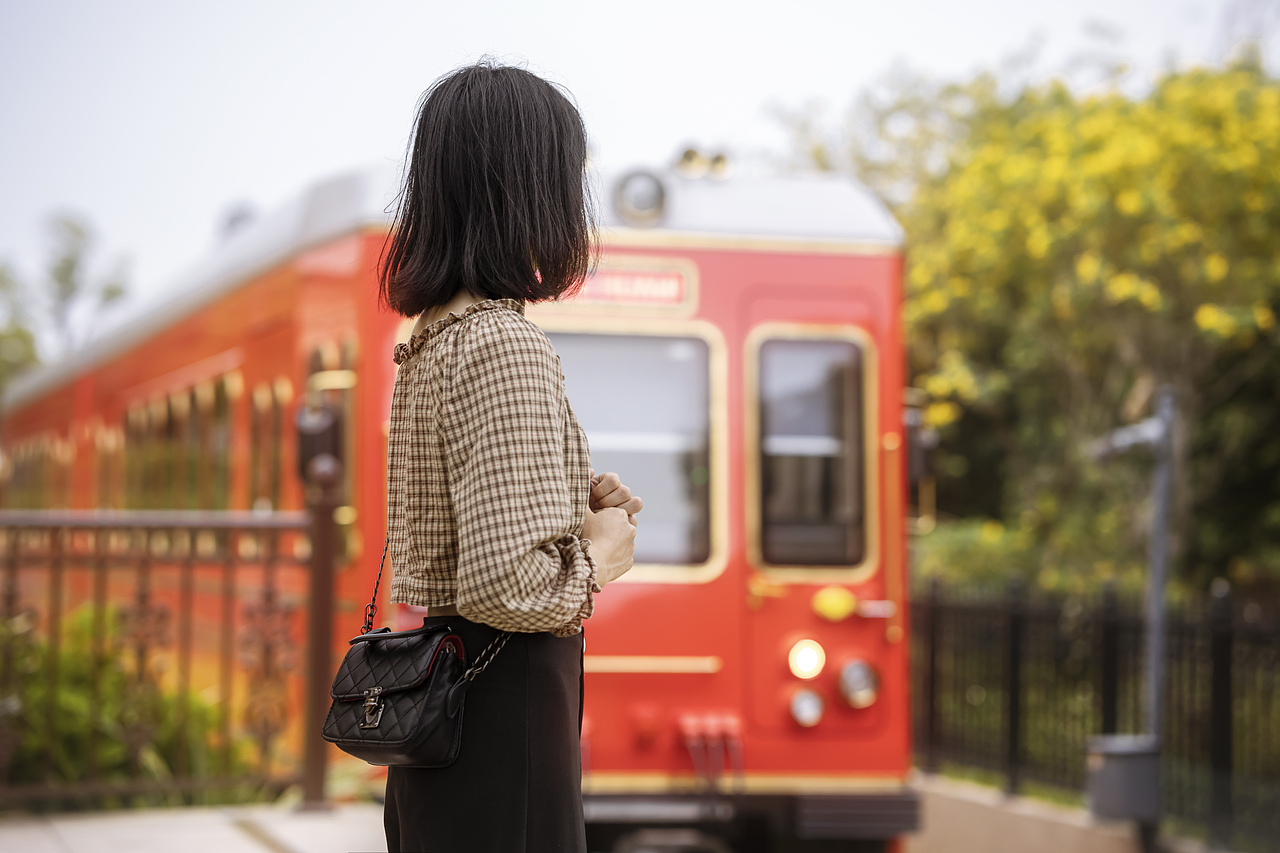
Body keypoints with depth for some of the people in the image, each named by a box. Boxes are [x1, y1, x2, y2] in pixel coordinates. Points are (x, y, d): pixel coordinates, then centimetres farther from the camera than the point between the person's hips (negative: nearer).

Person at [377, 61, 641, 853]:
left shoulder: (431, 338, 11)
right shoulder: (507, 345, -18)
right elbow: (507, 586, -25)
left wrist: (573, 502, 12)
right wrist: (601, 556, -7)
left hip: (435, 701, 10)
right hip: (504, 708, -10)